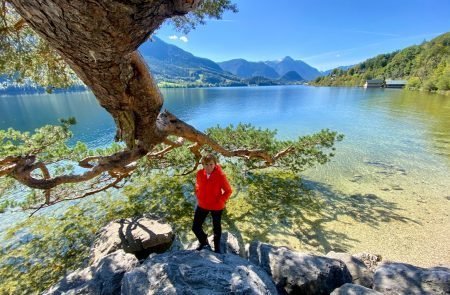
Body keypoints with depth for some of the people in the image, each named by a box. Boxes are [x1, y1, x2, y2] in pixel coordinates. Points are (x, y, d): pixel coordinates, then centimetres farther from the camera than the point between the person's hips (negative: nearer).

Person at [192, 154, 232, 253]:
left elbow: (228, 191, -13)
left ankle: (217, 248, 45)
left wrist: (221, 201, -16)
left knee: (216, 228, 18)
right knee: (195, 227, 11)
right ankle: (204, 242, 43)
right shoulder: (200, 173, -10)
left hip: (216, 206, -3)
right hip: (202, 205, 4)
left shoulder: (220, 175, -24)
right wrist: (198, 197, 4)